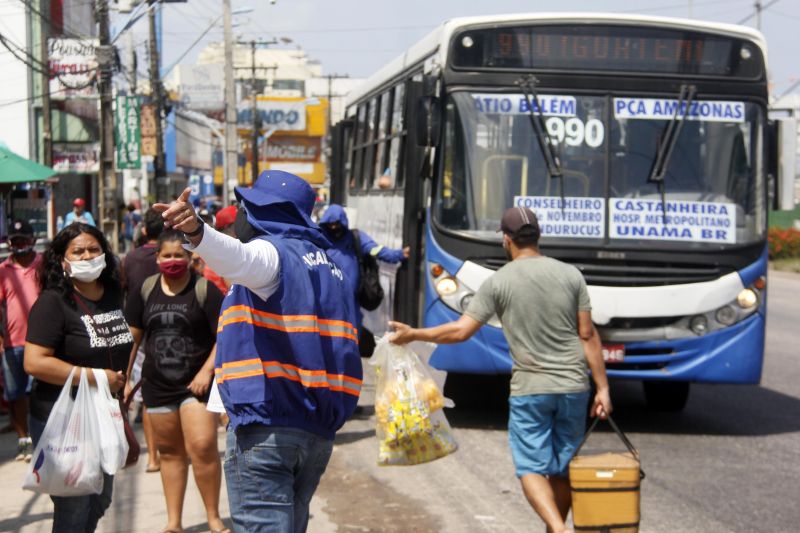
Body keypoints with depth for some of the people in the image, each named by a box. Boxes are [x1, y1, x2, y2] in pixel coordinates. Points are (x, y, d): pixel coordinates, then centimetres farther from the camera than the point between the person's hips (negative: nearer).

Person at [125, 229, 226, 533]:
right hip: (157, 384, 4)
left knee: (202, 446, -15)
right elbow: (132, 337, 11)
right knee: (169, 451, 11)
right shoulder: (145, 290, 6)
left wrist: (206, 371, -15)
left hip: (196, 383, -4)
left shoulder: (205, 290, -6)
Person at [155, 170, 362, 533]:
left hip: (267, 426, -9)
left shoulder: (272, 252, -8)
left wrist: (195, 231, -49)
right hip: (320, 428, 9)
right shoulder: (327, 265, 20)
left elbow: (236, 258, -32)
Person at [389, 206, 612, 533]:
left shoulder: (499, 282, -5)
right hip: (573, 387, 3)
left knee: (531, 469, 1)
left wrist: (412, 334, 7)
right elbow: (587, 336, 1)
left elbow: (460, 331, -6)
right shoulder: (570, 275, 2)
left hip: (529, 389, -3)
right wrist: (602, 387, 5)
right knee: (562, 470, 13)